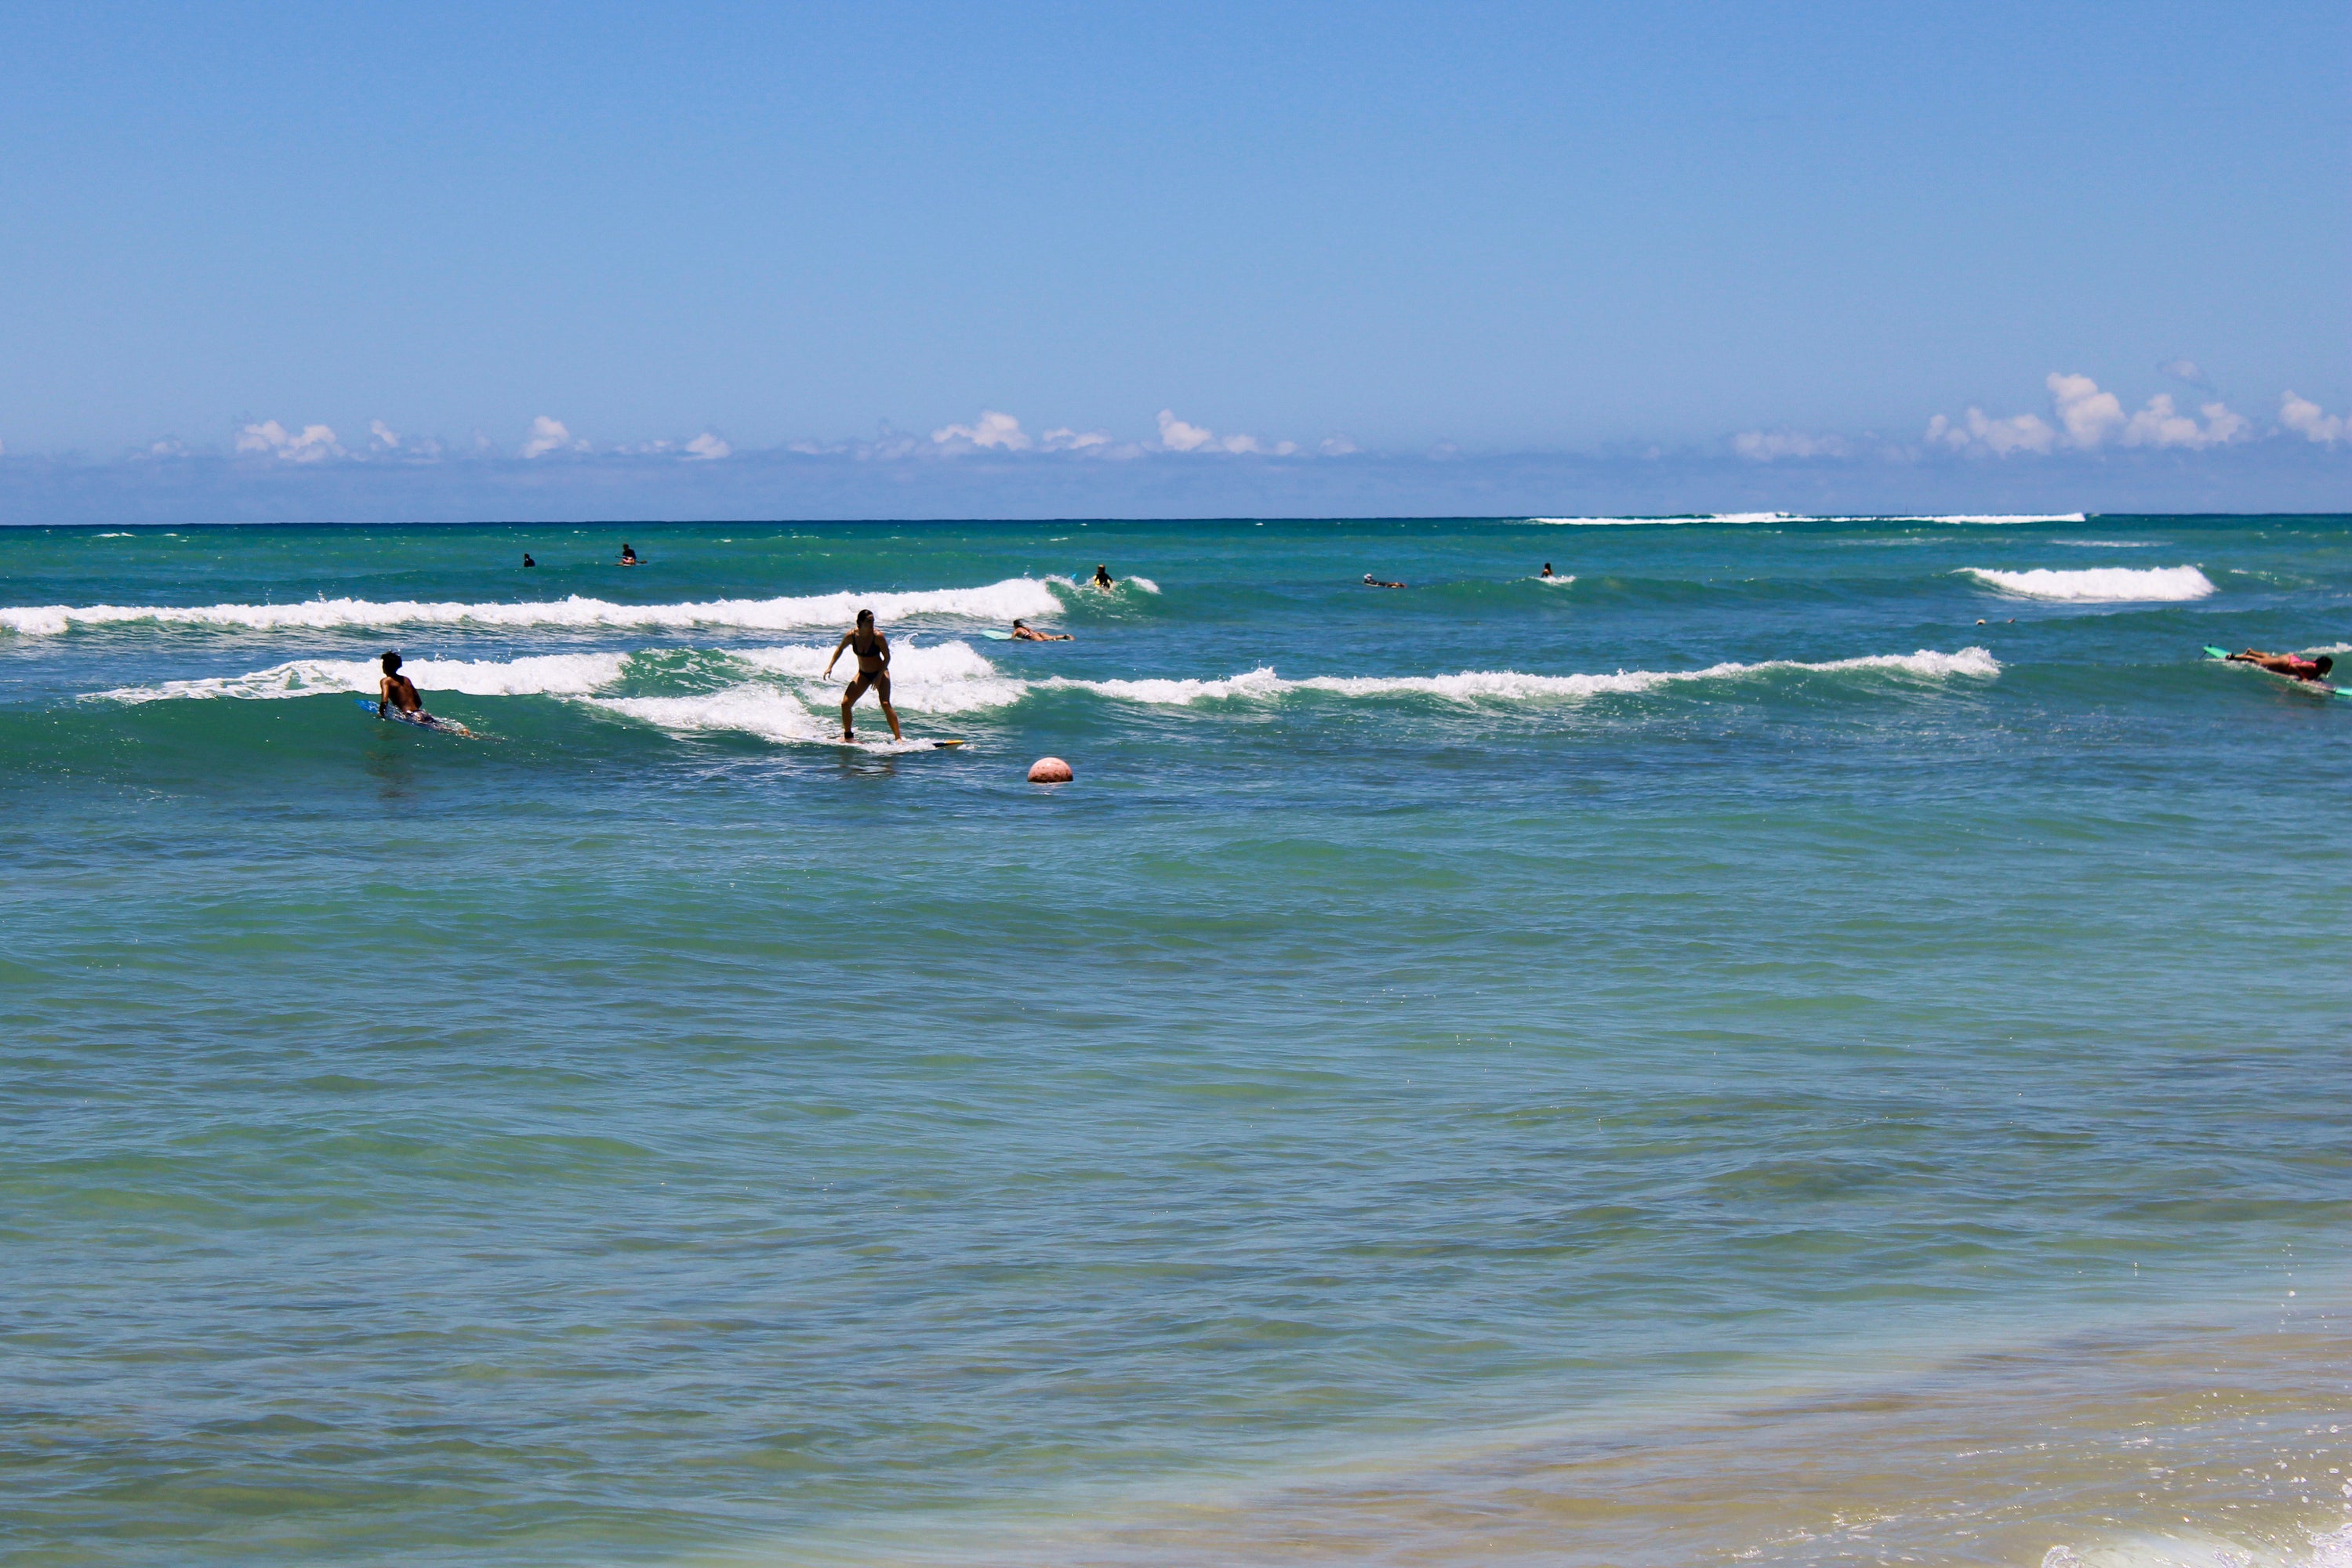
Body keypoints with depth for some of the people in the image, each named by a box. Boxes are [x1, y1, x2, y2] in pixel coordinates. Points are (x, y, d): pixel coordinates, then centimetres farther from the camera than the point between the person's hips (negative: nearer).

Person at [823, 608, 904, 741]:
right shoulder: (851, 635, -14)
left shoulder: (878, 636, -23)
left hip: (880, 672, -4)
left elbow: (887, 657, -14)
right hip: (863, 674, 4)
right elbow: (840, 648, 7)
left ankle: (898, 737, -18)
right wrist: (830, 667, 3)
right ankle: (848, 735, 18)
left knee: (885, 704, -22)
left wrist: (879, 676, -23)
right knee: (845, 703, -2)